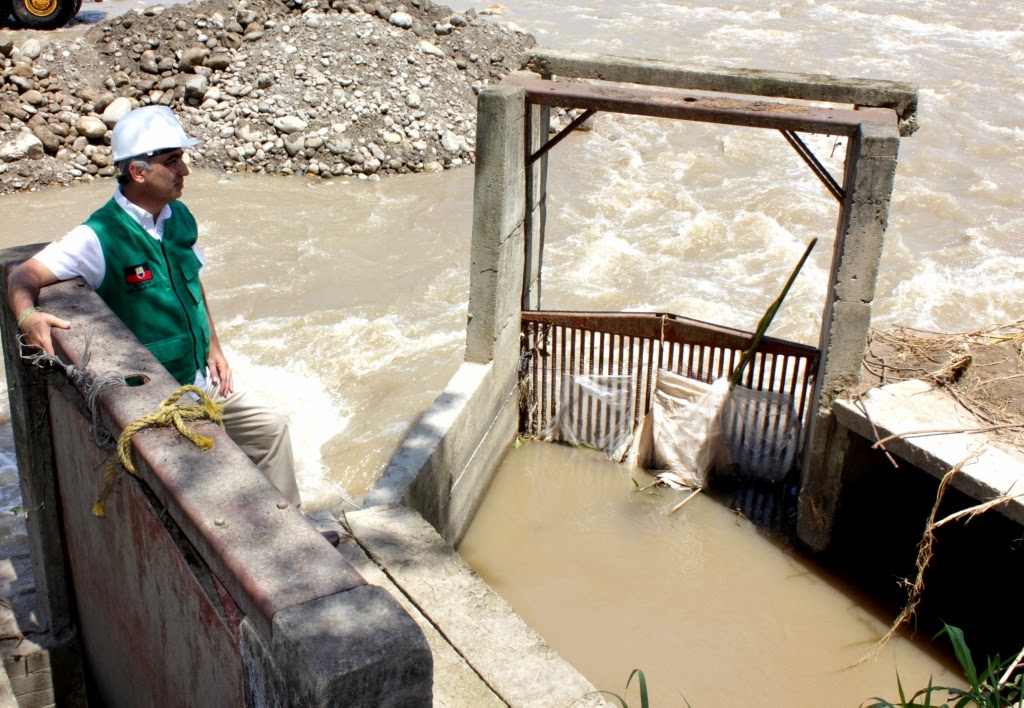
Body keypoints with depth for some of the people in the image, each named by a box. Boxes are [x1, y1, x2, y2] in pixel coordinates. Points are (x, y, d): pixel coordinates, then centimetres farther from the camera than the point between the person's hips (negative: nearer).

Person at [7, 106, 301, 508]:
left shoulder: (179, 218, 1)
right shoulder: (100, 237, -20)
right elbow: (24, 277, -23)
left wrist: (214, 348, 9)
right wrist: (28, 315, -45)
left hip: (200, 378, 7)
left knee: (269, 428, 15)